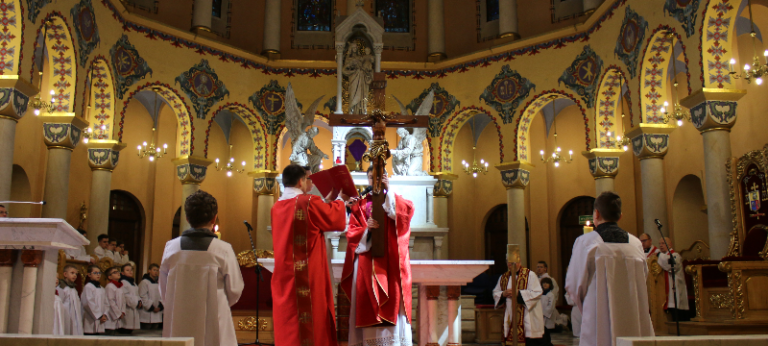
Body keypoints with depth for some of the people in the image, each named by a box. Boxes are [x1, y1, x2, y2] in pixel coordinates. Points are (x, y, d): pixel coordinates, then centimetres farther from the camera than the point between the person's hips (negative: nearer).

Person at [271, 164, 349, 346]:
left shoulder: (277, 207, 8)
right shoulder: (309, 202, -13)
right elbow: (337, 220, -3)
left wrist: (325, 201, 26)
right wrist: (340, 201, 14)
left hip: (284, 275, 7)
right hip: (308, 275, -7)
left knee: (287, 323, 11)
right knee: (311, 323, 1)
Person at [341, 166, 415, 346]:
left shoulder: (395, 200, 12)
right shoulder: (359, 204, 13)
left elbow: (408, 210, -11)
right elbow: (352, 232, 5)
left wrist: (388, 191, -16)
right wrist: (366, 229, -14)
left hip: (390, 262, -1)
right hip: (366, 263, 1)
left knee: (391, 304, -5)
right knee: (367, 306, -1)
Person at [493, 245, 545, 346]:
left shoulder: (530, 275, -4)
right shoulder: (503, 277, 12)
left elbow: (537, 292, -11)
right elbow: (495, 293, 16)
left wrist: (518, 293, -18)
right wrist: (503, 294, -7)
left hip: (527, 318, -5)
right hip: (510, 317, 5)